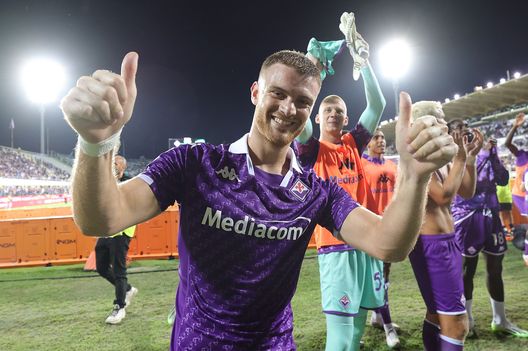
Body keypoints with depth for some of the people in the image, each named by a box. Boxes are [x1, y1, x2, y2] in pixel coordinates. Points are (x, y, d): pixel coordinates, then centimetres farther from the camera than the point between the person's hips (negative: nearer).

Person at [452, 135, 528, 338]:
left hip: (490, 216, 5)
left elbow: (503, 180, -2)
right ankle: (467, 321, 18)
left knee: (495, 270, 12)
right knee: (467, 271, 3)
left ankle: (500, 321, 26)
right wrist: (484, 153, -23)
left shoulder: (488, 156, 8)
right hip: (468, 218, -5)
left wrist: (493, 155, -11)